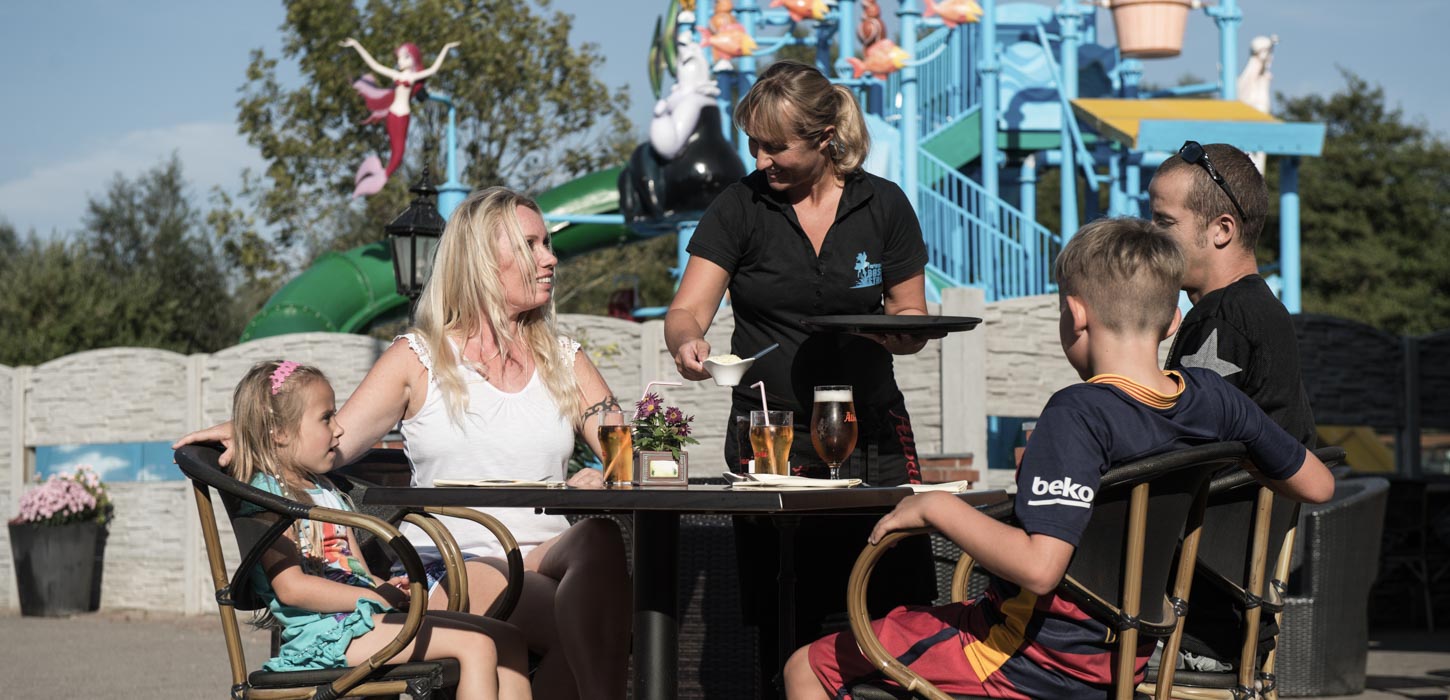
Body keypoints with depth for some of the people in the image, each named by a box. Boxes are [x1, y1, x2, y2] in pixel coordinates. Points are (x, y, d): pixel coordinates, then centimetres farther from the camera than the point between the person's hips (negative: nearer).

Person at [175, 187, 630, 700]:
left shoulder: (564, 363, 20)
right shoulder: (417, 360, 13)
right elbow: (327, 446, 6)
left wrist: (604, 478, -15)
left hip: (545, 559, 3)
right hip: (445, 569, -3)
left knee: (598, 538, -36)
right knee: (575, 620, -37)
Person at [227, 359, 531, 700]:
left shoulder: (329, 493, 23)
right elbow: (292, 587, -18)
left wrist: (388, 589, -1)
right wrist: (375, 597, -16)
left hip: (362, 611, 10)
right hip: (327, 627, -10)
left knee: (507, 638, 0)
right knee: (475, 645, -22)